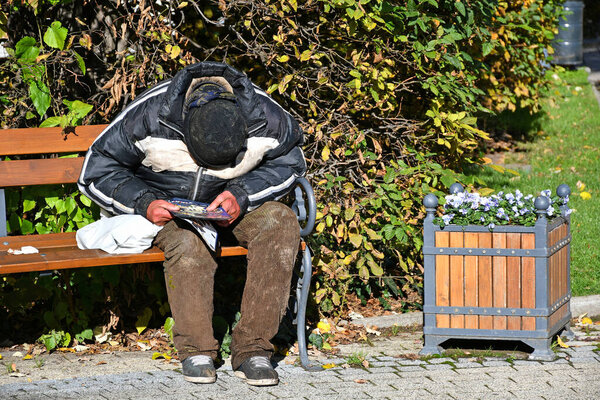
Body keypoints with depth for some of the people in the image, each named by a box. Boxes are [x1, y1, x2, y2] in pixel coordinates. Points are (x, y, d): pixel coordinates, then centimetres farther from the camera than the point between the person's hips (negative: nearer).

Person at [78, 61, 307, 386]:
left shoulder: (265, 117, -20)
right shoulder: (149, 115, -25)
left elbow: (289, 161, 0)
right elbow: (95, 173, -13)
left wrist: (242, 195, -17)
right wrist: (144, 203, -29)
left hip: (229, 207, 3)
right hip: (166, 208, -2)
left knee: (281, 221, -28)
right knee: (188, 239, -38)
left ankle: (252, 349, -29)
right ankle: (196, 351, -25)